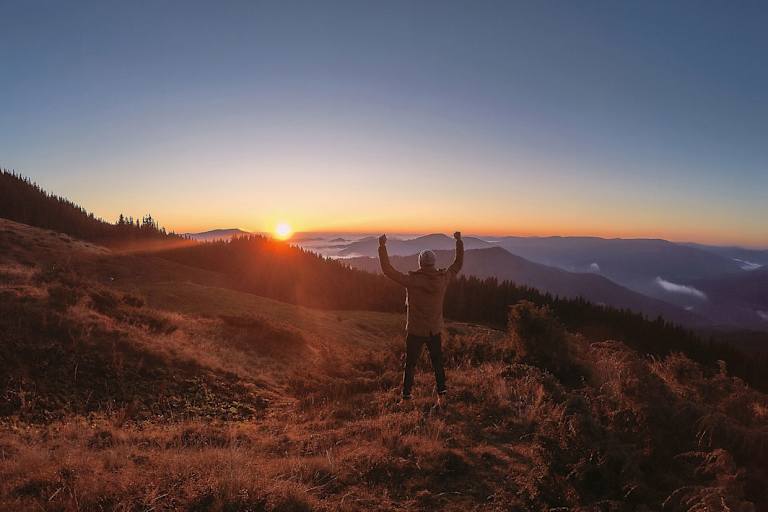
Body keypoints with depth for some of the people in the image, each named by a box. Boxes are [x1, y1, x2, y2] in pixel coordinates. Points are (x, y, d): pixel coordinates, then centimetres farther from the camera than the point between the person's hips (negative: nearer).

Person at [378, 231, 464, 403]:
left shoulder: (412, 281, -20)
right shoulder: (443, 279, -8)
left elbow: (388, 271, -20)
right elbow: (458, 264, 9)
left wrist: (382, 247, -15)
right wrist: (459, 242, 18)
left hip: (415, 331, -3)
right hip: (435, 331, 3)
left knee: (410, 364, 10)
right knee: (437, 363, 19)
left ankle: (406, 396, 14)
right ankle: (441, 394, 18)